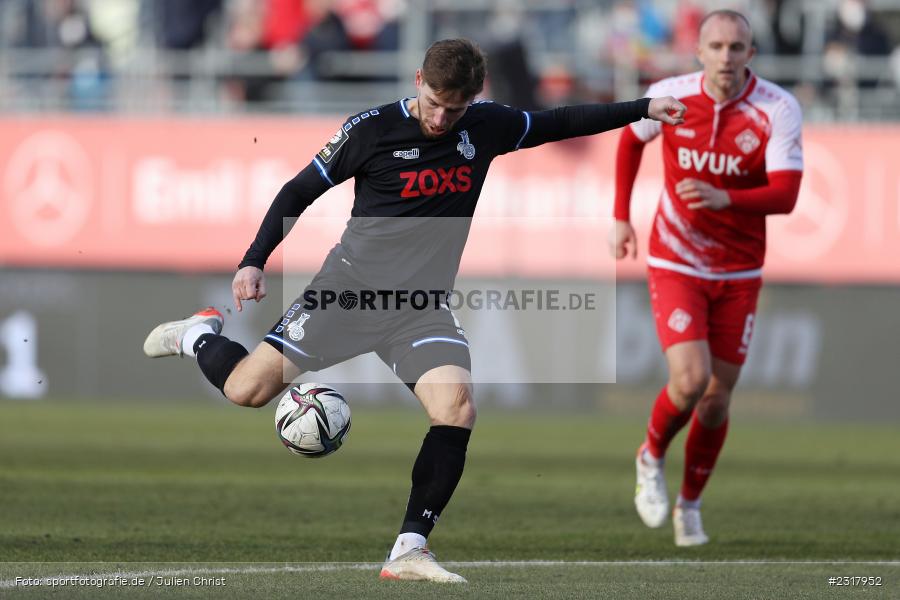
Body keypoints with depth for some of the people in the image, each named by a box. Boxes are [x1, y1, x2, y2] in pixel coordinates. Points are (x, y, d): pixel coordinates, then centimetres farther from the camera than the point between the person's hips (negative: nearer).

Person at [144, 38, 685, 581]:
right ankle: (200, 336, 26)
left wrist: (643, 109, 16)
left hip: (422, 305, 3)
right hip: (350, 287, -3)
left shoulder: (487, 128, 3)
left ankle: (409, 550, -15)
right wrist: (254, 262, -7)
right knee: (247, 389, -10)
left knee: (457, 407, -22)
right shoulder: (372, 129, -8)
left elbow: (560, 123, 18)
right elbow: (298, 193, 0)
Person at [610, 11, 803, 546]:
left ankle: (690, 505, 30)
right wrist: (621, 217, 12)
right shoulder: (670, 96, -10)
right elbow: (632, 140, 13)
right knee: (690, 380, -20)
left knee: (717, 399, 7)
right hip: (675, 266, -1)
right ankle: (652, 457, 12)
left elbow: (785, 196, -24)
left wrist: (724, 198, -40)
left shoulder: (778, 109, -15)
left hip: (739, 274, 1)